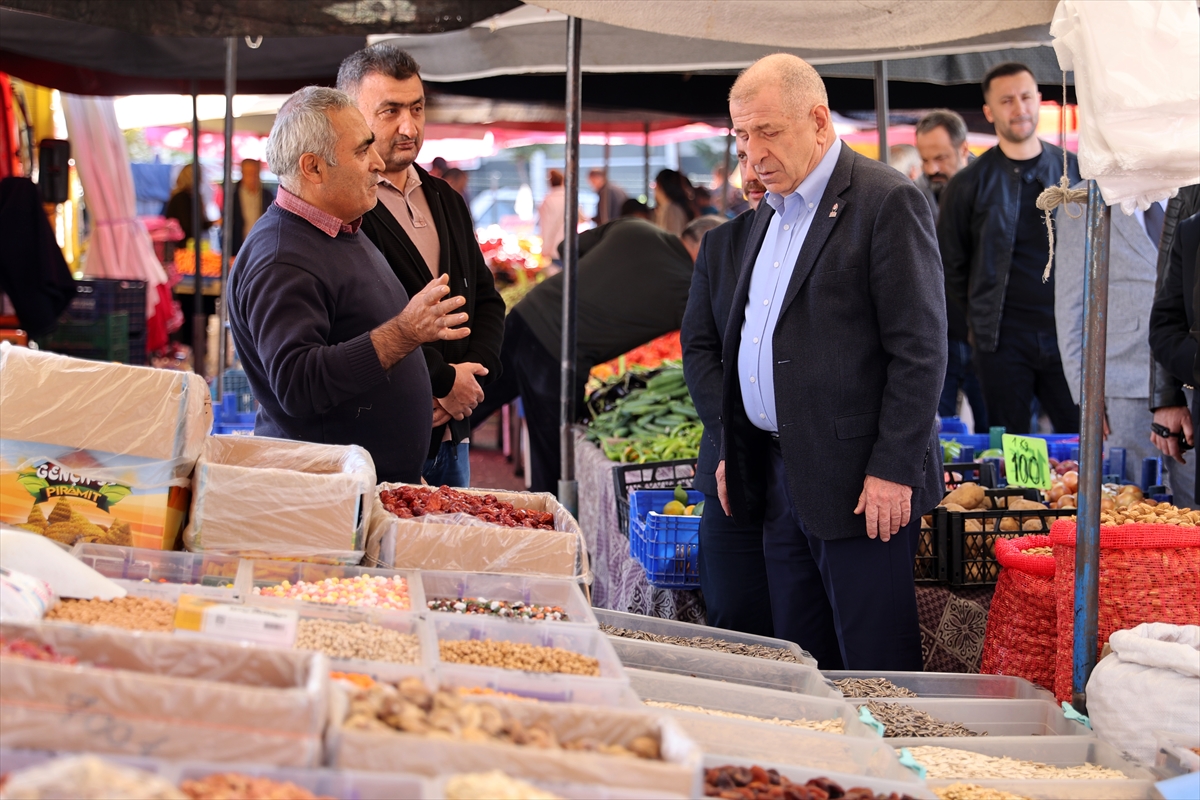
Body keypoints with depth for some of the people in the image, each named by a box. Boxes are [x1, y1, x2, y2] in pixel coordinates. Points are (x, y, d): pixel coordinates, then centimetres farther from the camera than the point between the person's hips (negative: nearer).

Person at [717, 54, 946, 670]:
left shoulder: (888, 202, -10)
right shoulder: (772, 210, 16)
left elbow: (921, 351, -14)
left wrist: (893, 471, -17)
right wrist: (733, 452, 18)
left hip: (858, 482, -8)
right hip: (778, 478, 8)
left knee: (874, 670, -3)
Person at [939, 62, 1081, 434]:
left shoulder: (1074, 171, 7)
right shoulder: (970, 184, 2)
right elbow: (951, 265, 10)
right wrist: (982, 316, 9)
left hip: (1068, 334, 1)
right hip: (1004, 341, -1)